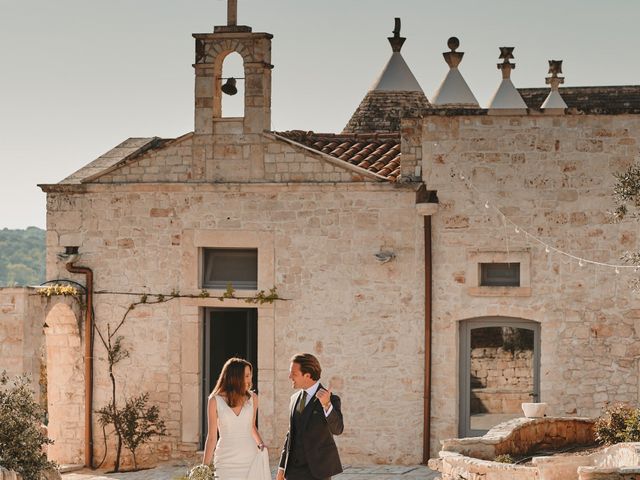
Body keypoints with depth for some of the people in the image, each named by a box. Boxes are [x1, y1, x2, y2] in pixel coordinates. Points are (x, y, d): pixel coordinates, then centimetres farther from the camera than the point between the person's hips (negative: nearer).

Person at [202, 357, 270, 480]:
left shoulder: (252, 398, 4)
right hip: (226, 460, -2)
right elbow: (212, 437, 2)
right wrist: (205, 468, 0)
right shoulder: (215, 401, -3)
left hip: (250, 459, 2)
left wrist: (261, 444, 0)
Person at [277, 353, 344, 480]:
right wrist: (282, 467, 14)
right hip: (294, 469, 6)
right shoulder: (295, 398, 11)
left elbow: (337, 429, -26)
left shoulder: (331, 399, -10)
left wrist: (326, 404, -42)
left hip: (317, 469, -6)